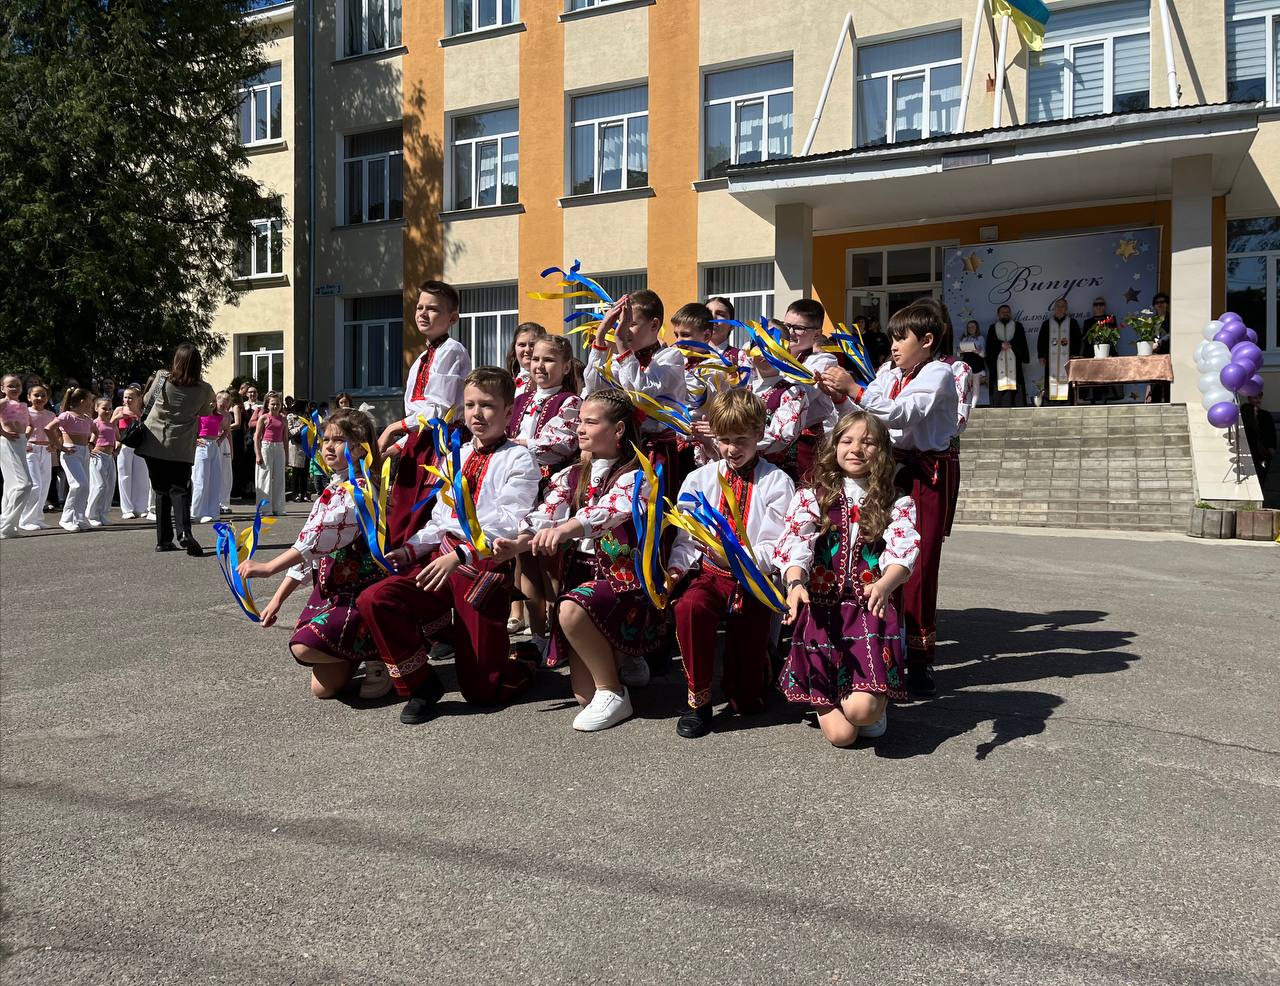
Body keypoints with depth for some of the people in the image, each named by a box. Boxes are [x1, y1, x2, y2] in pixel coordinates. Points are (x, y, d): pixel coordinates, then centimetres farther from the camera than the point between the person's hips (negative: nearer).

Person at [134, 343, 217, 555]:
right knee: (180, 490, -1)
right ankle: (184, 531, -26)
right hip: (181, 448, -1)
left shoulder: (162, 378, -5)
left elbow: (147, 400, 12)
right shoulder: (204, 389, -6)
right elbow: (204, 413, 13)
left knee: (161, 491, 11)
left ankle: (163, 540, 12)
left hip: (154, 444, 1)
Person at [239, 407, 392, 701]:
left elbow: (322, 537, -26)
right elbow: (307, 549, 18)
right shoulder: (332, 489, 15)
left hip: (359, 593, -8)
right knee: (323, 688, 1)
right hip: (329, 591, 8)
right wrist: (278, 599, 14)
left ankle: (377, 657, -6)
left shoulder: (359, 488, -13)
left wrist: (269, 567, -29)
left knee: (305, 646, -28)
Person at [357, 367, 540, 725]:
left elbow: (506, 523, -16)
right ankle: (420, 684, -1)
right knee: (374, 600, -19)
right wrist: (410, 549, 3)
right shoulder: (456, 456, 19)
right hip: (441, 557, 6)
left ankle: (524, 668, 33)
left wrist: (460, 554, -28)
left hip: (487, 565, -6)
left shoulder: (518, 459, -3)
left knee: (480, 689, -4)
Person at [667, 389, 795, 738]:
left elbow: (774, 550, -9)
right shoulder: (699, 479, 7)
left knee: (745, 701, -1)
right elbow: (685, 538, 7)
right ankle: (697, 699, -18)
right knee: (689, 606, -38)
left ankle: (758, 651, 36)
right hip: (710, 574, 2)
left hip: (755, 581, -2)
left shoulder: (777, 482, -2)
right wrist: (676, 568, -13)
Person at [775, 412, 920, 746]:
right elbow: (795, 545, -10)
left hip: (872, 609, 0)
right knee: (841, 734, -9)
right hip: (821, 610, 0)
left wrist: (883, 586, -34)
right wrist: (795, 584, -32)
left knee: (861, 710, -23)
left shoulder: (897, 504, 7)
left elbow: (903, 553, -12)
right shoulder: (810, 498, 6)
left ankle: (878, 703, 17)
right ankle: (825, 697, 28)